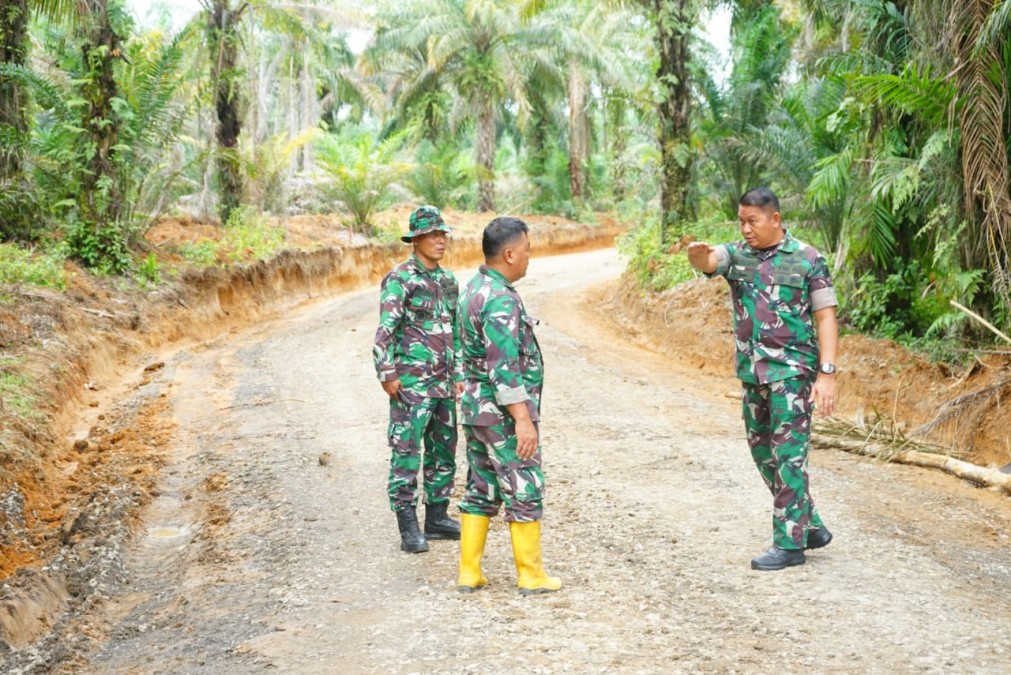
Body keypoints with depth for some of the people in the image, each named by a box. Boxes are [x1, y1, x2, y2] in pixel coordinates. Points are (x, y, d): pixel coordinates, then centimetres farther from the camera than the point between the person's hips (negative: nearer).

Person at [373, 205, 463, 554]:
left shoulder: (449, 280, 13)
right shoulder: (400, 278, -9)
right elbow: (385, 329, -14)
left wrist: (459, 374, 18)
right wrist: (386, 374, -18)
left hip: (443, 384, 8)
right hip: (411, 384, -7)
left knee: (443, 451, 12)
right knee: (406, 453, -4)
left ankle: (437, 518, 23)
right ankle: (408, 528, 0)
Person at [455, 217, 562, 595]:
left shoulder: (473, 290, 10)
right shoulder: (501, 301, -21)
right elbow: (504, 369, -25)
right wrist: (523, 420, -23)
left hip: (476, 408, 9)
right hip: (503, 412, -9)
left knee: (481, 490, 13)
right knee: (524, 492, 1)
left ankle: (469, 573, 16)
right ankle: (531, 576, 9)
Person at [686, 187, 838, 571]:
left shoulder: (807, 260, -5)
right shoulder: (736, 255, 6)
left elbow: (826, 317, -6)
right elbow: (707, 262, -15)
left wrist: (827, 374, -13)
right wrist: (697, 253, -41)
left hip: (792, 370, -6)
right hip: (751, 371, 6)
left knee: (788, 455, -5)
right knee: (763, 453, 13)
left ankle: (790, 543, 2)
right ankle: (810, 526, 27)